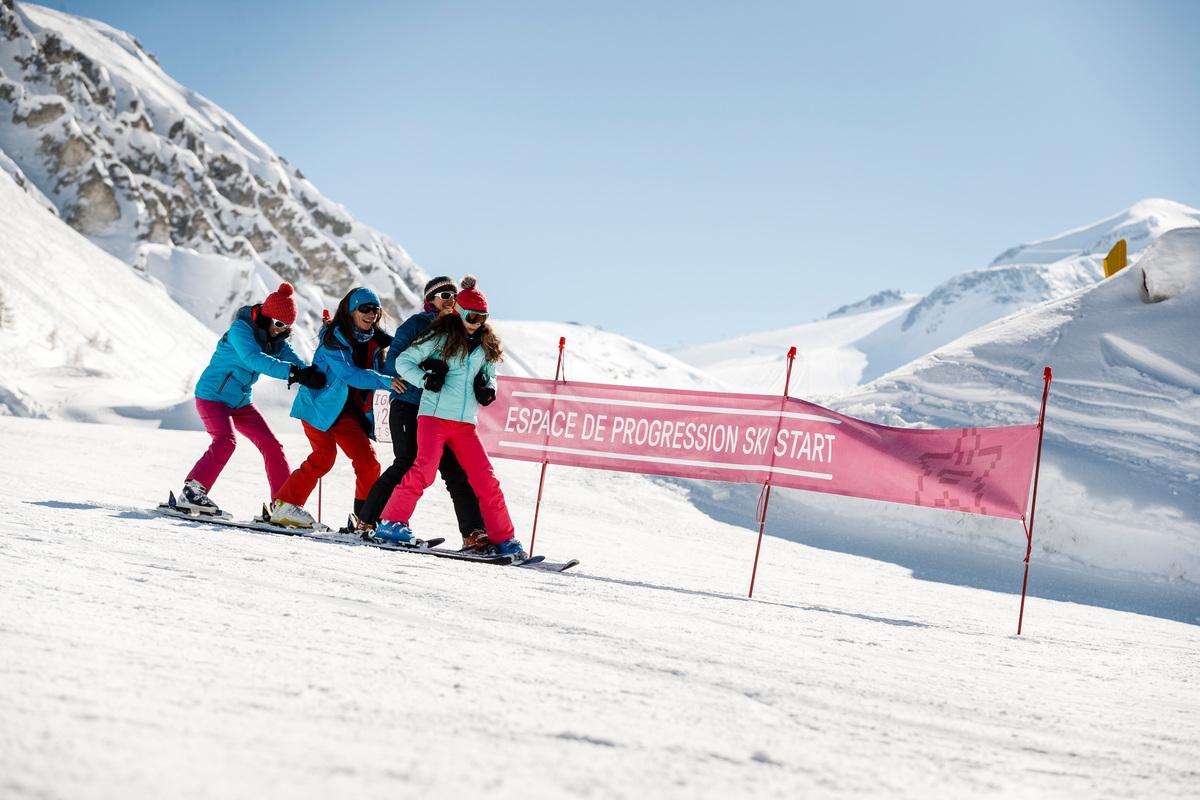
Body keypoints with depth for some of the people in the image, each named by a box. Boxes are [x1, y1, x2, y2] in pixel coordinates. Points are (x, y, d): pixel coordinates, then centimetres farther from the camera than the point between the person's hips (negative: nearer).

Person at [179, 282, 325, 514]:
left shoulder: (276, 338, 2)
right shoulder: (241, 328, -22)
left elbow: (291, 358, -12)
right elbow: (255, 359, -38)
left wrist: (310, 375, -36)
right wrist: (292, 372, -49)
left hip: (241, 402, 8)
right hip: (212, 396, -8)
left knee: (271, 446, 4)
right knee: (225, 441, -28)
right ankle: (192, 491, -23)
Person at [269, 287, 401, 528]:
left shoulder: (374, 341, 5)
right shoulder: (334, 338, -16)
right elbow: (349, 374, -29)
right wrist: (385, 381, -37)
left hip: (348, 411, 7)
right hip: (320, 406, -7)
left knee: (368, 462, -2)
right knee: (324, 456, -19)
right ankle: (284, 505, -11)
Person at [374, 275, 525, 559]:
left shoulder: (486, 344, 14)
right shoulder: (441, 336, -1)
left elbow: (490, 375, 29)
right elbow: (403, 361, 0)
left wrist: (488, 390, 6)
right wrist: (426, 378, -17)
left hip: (465, 422, 5)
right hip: (435, 415, -5)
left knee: (486, 479, 1)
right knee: (425, 468, -22)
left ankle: (503, 539, 6)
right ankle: (391, 522, -13)